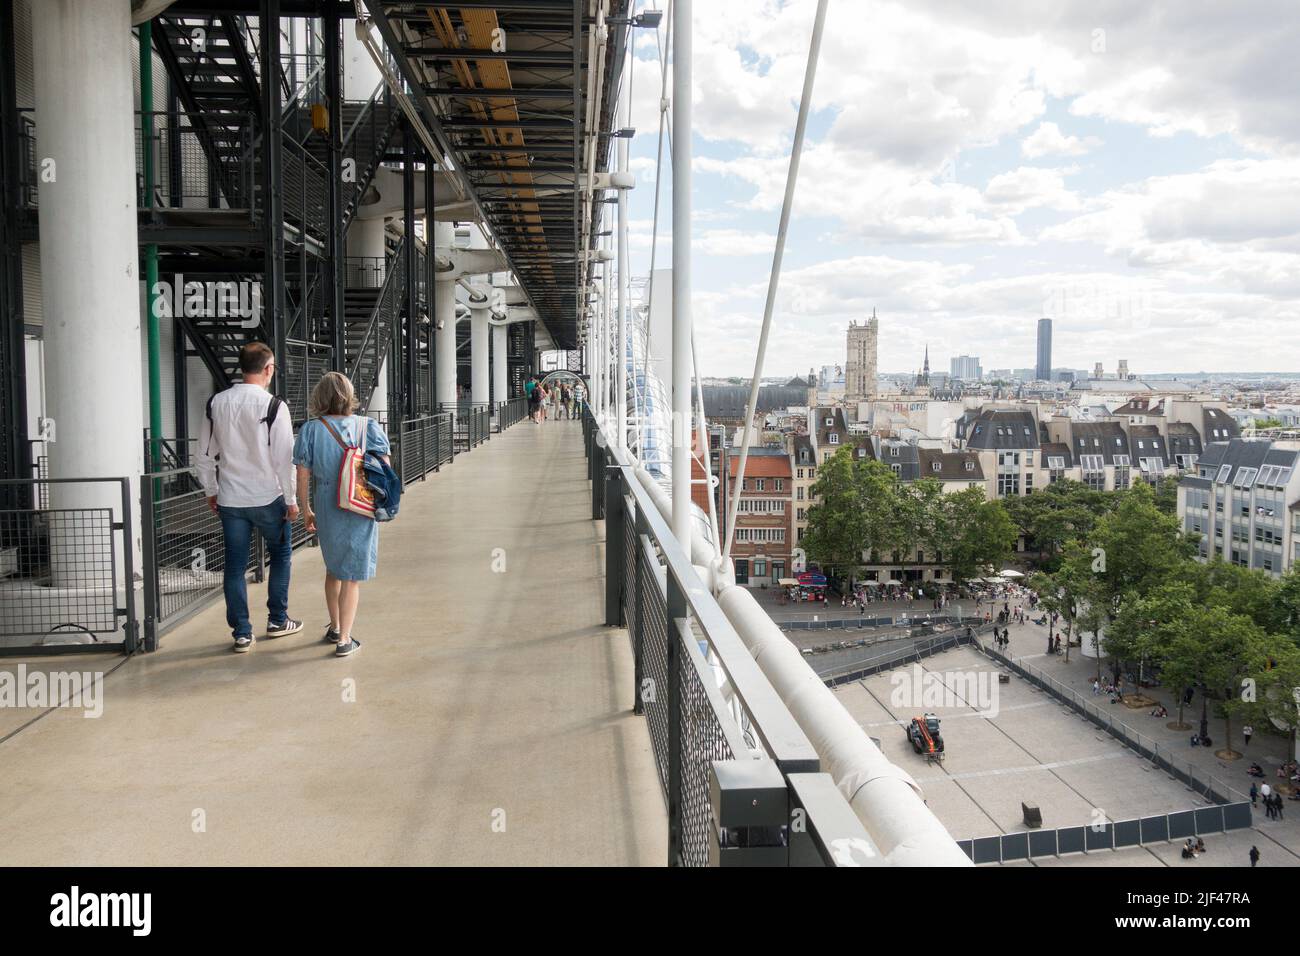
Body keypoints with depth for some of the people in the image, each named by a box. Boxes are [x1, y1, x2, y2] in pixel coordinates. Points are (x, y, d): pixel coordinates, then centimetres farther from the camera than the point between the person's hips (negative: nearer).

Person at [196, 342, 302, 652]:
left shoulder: (216, 403, 2)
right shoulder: (273, 406, -13)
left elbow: (205, 455, 9)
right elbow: (284, 459, -13)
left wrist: (211, 491, 20)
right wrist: (291, 500, -4)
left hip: (230, 500, 4)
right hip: (268, 499, -4)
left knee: (235, 565, 9)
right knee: (281, 556, 17)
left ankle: (241, 633, 13)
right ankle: (277, 621, 24)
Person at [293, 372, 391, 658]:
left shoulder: (311, 429, -5)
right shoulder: (369, 426, -6)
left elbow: (303, 475, -4)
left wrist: (307, 510, 7)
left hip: (327, 506, 2)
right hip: (361, 510, -2)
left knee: (333, 568, 23)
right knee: (352, 575, 7)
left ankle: (335, 627, 36)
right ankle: (344, 640, 10)